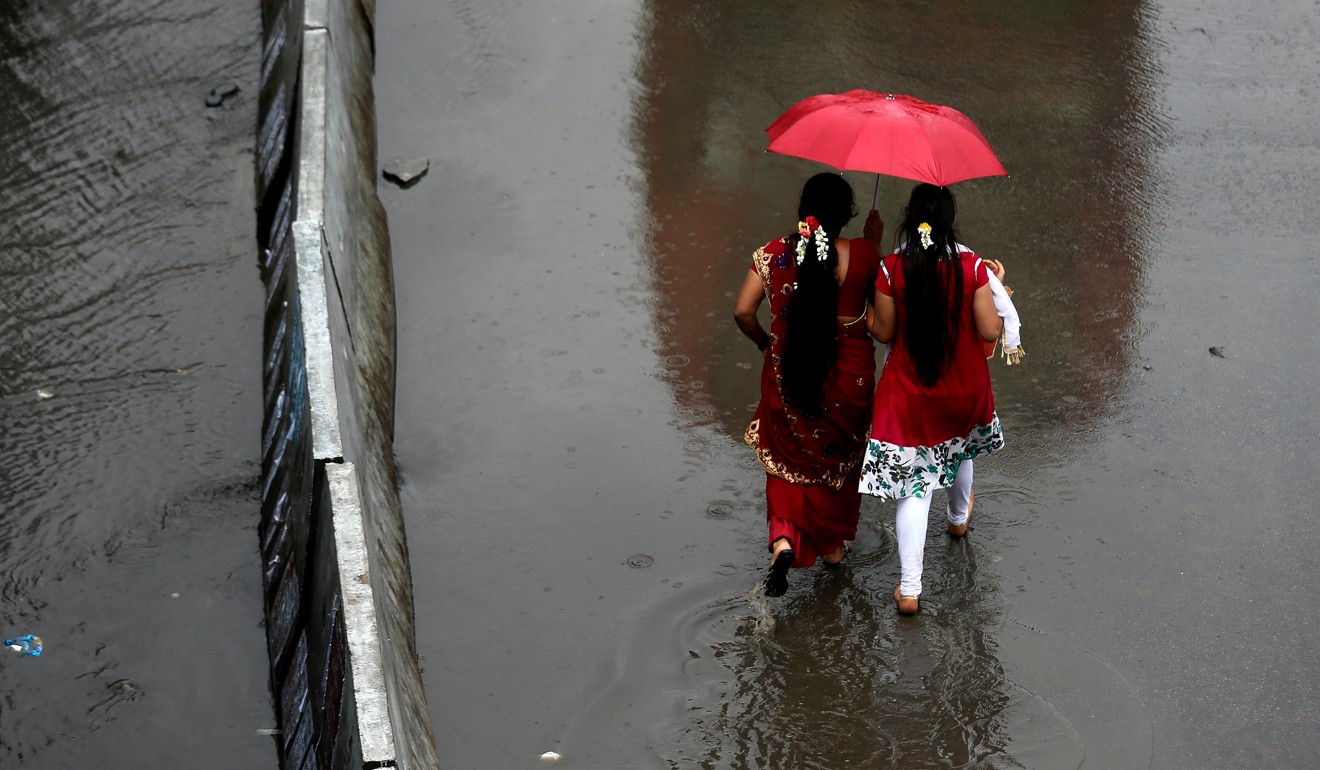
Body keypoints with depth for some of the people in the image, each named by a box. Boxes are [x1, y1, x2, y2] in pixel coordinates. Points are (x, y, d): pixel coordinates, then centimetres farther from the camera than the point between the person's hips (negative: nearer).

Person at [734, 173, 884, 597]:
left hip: (788, 371, 0)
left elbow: (742, 311, -11)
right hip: (849, 372, 0)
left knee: (788, 456, 17)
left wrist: (764, 340, 9)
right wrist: (874, 242, 10)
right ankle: (832, 543, 38)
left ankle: (784, 539, -5)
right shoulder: (862, 254, -16)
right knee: (840, 458, 23)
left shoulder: (775, 253, -13)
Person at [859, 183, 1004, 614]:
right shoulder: (971, 266, -17)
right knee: (959, 447, 33)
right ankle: (958, 517, 63)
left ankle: (909, 590, 0)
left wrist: (863, 308, 11)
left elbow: (883, 332, -8)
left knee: (913, 485, 3)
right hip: (963, 389, 2)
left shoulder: (892, 268, -17)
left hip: (909, 392, -2)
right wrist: (998, 299, 6)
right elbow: (990, 331, -13)